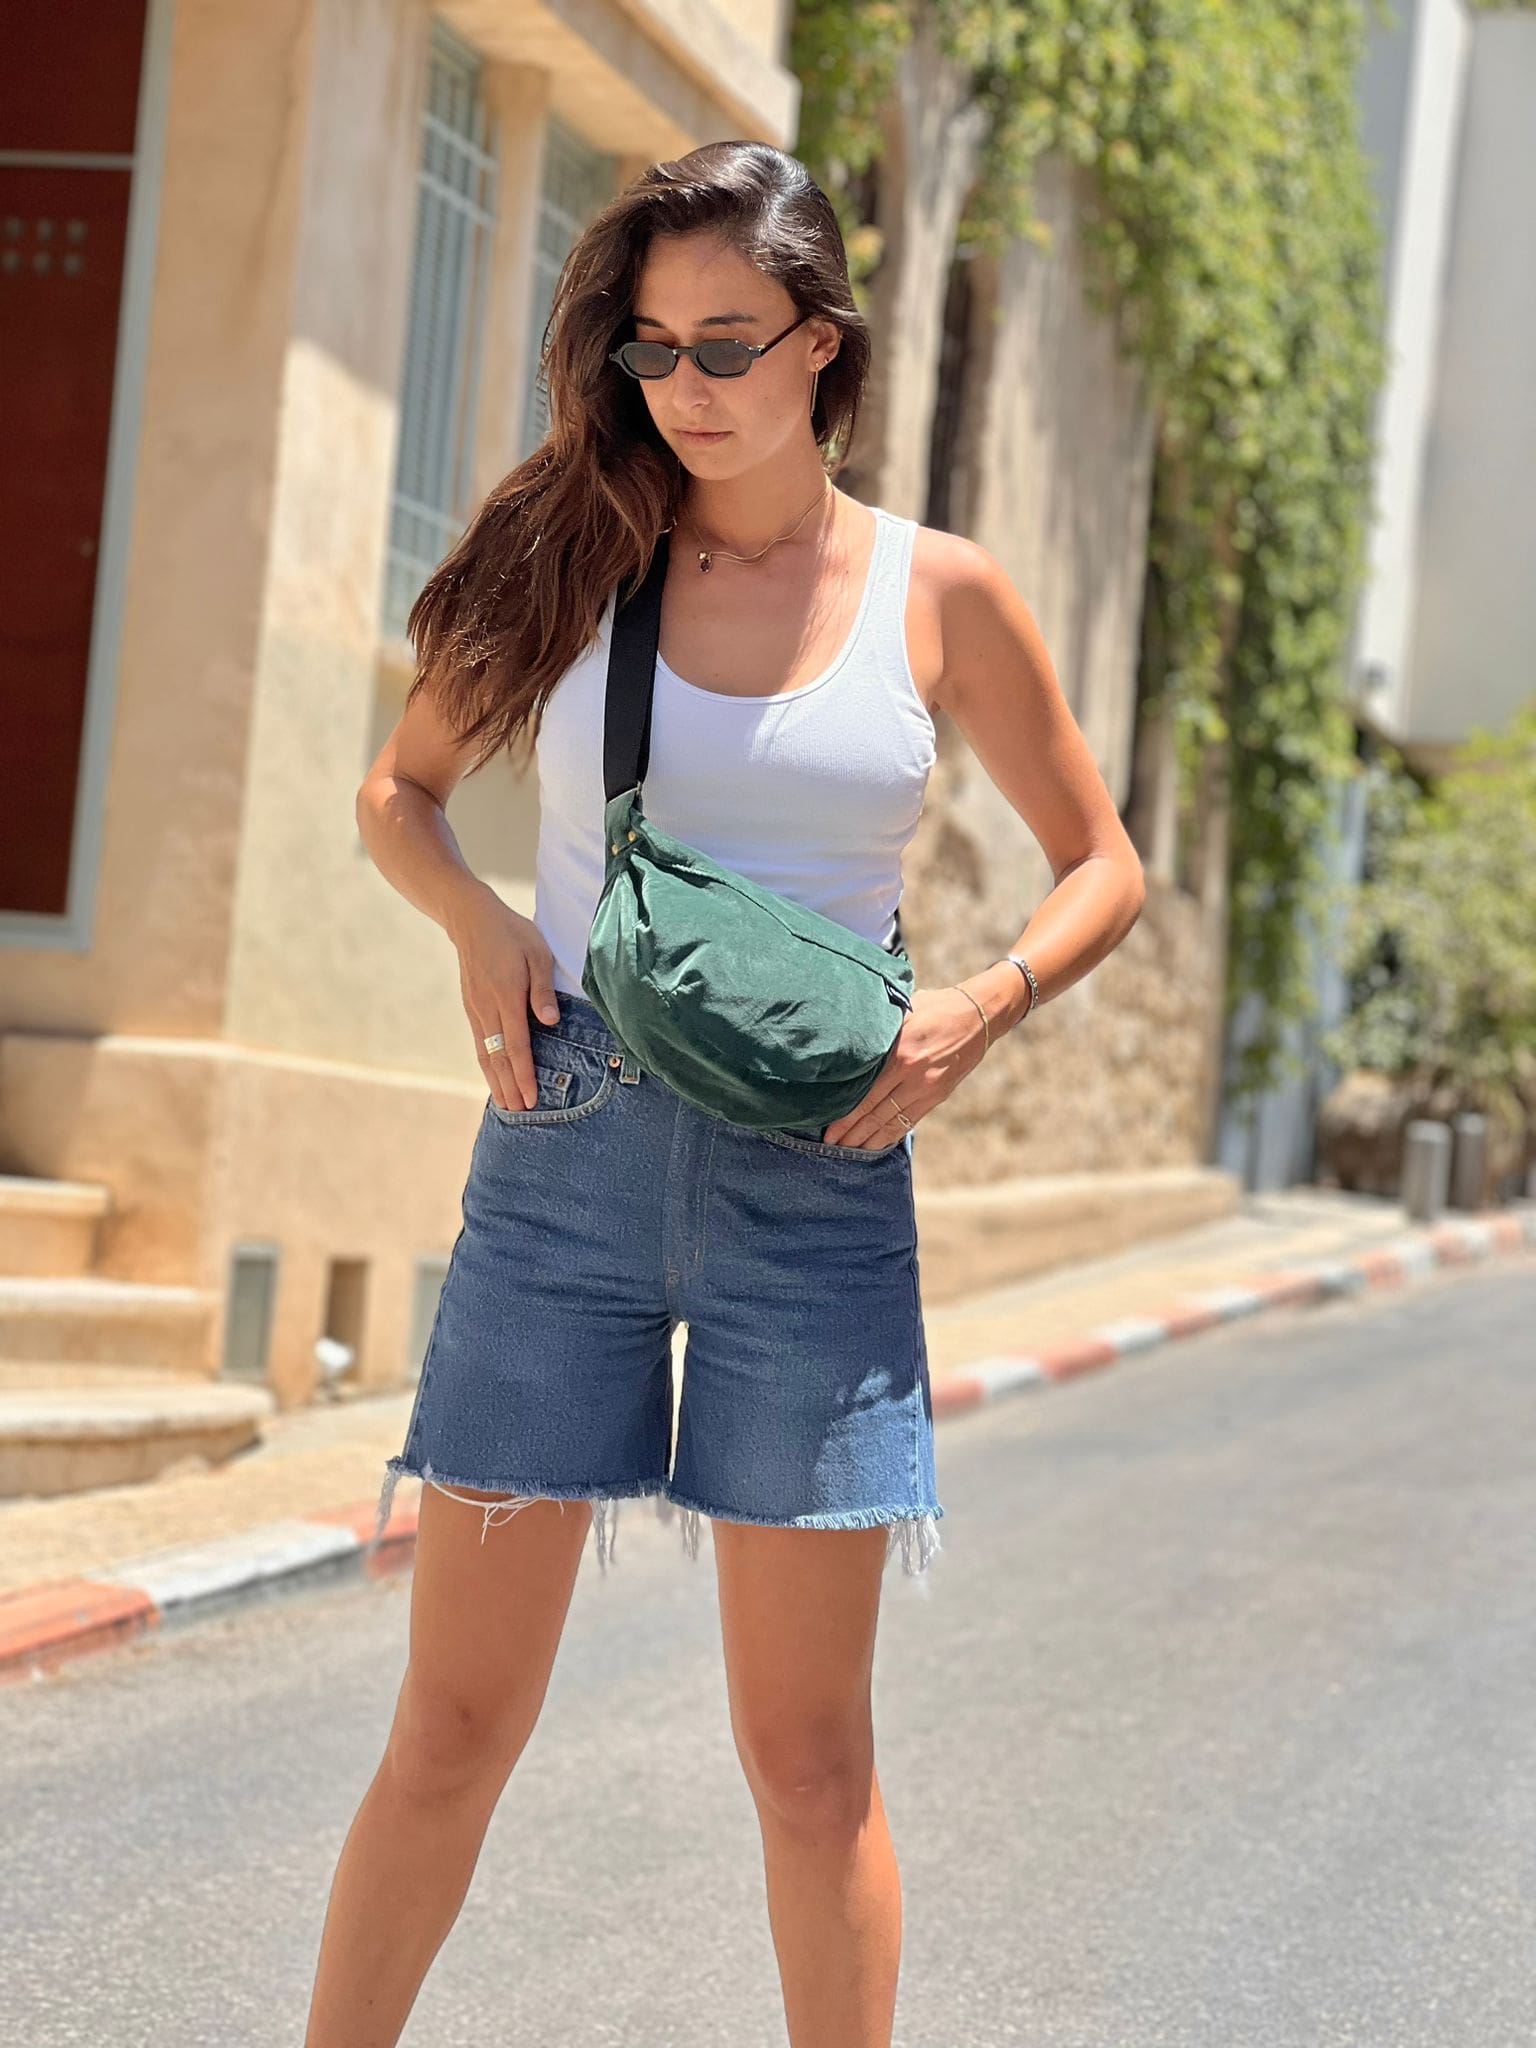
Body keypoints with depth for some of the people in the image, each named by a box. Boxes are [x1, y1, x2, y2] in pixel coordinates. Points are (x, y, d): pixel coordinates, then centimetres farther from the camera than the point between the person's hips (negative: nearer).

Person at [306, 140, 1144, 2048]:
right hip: (570, 1147, 1)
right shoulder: (583, 550, 5)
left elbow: (1102, 866, 12)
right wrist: (478, 922, -5)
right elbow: (398, 788, 16)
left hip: (815, 1176, 0)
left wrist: (978, 1005, -7)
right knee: (457, 1718, 3)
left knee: (808, 1752, 4)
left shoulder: (941, 594, 3)